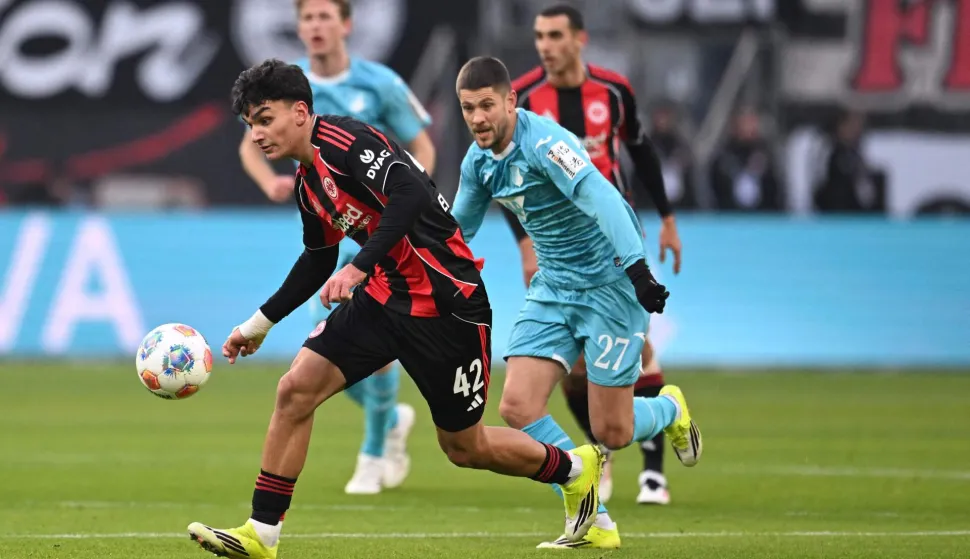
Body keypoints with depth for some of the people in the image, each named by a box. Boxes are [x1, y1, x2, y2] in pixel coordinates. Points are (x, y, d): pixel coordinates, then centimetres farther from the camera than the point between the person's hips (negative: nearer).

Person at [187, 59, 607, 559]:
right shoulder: (307, 183, 11)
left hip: (446, 302, -8)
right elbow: (318, 263, 24)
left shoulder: (343, 139, -17)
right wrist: (259, 323, 24)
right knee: (295, 390, -7)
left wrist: (358, 269, -36)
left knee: (464, 447, 5)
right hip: (385, 297, 8)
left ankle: (575, 469, 30)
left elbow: (410, 194, -30)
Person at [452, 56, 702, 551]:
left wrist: (636, 268, -48)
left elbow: (601, 198, -37)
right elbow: (458, 226, 21)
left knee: (611, 433, -3)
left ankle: (671, 410, 34)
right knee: (518, 407, -11)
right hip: (552, 289, 7)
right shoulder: (478, 161, 2)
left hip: (610, 285, -7)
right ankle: (593, 523, -1)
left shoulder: (543, 142, -24)